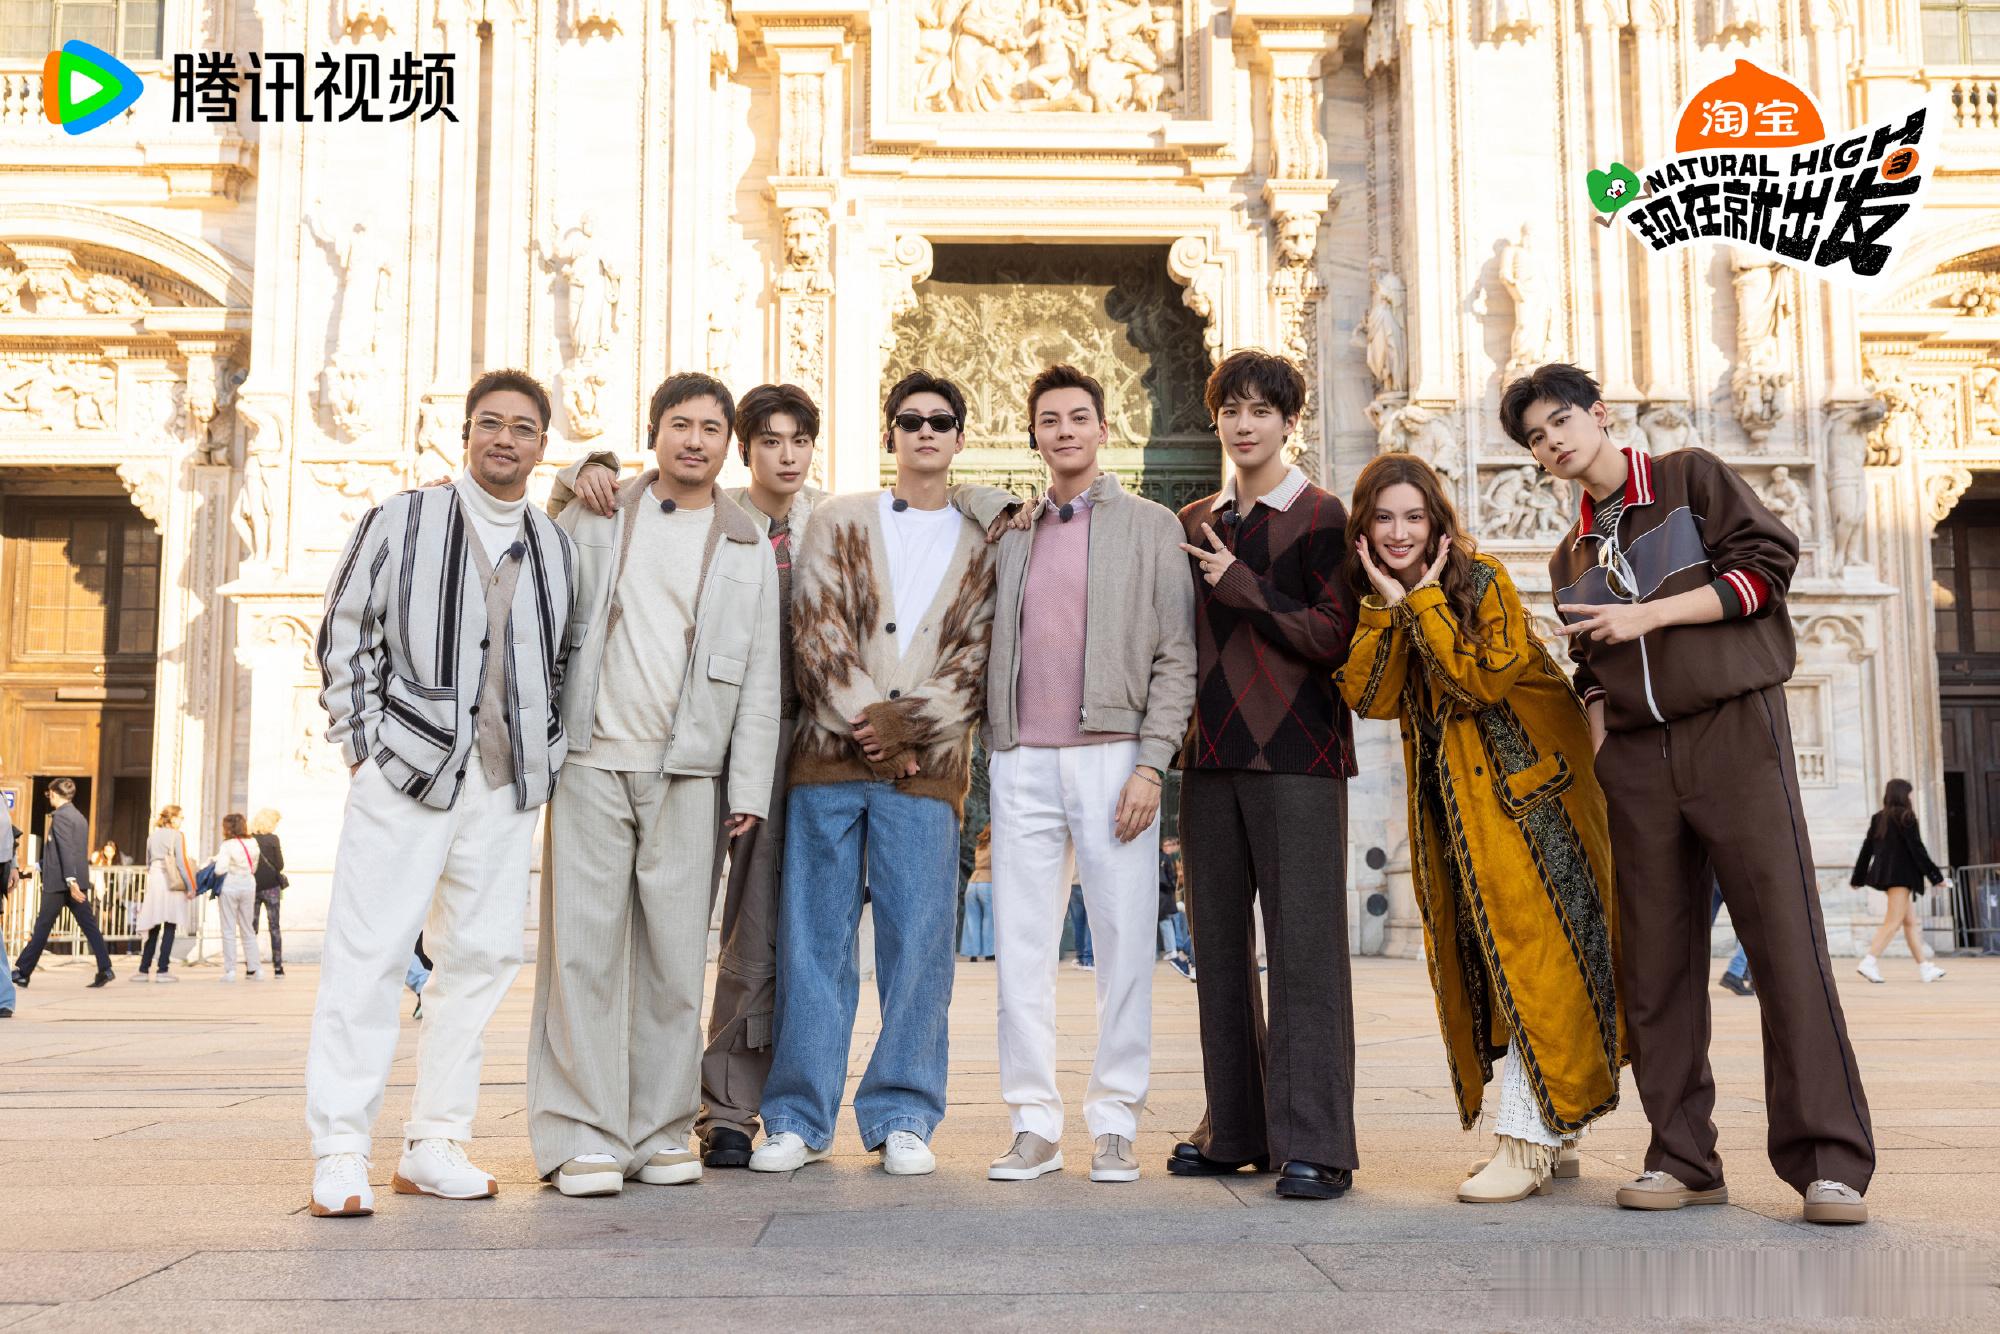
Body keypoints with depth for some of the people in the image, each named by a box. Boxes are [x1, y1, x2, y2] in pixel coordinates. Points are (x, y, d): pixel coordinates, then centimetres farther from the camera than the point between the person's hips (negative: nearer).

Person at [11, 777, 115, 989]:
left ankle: (22, 972, 10)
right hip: (79, 881, 7)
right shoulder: (80, 817, 17)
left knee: (42, 927, 1)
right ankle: (105, 969, -10)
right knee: (89, 925, 0)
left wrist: (71, 880, -25)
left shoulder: (60, 816, -10)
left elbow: (66, 850, -19)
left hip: (59, 882, -7)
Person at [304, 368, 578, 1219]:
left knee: (481, 956, 5)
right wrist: (363, 745, -3)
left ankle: (434, 1144, 15)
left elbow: (568, 661, 19)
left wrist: (550, 755, 8)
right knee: (367, 956, -6)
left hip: (507, 789, 4)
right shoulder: (400, 521, 4)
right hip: (405, 772, -4)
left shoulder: (558, 548, 13)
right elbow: (343, 636, 3)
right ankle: (339, 1156, 1)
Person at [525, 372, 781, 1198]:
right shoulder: (590, 517, 10)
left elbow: (760, 680, 8)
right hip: (590, 759, -1)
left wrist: (749, 787, 2)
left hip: (686, 774, 1)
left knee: (674, 955, 3)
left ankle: (660, 1133, 13)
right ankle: (580, 1137, 1)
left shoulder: (748, 550, 11)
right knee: (583, 947, -4)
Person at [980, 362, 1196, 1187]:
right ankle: (1034, 1125, 10)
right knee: (1021, 948, 2)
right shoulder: (1012, 538, 17)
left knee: (1123, 947, -1)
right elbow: (994, 659, 17)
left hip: (1112, 758, -3)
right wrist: (989, 761, 7)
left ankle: (1114, 1125, 9)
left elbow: (1176, 656, -1)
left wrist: (1151, 763, -11)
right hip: (1022, 764, 3)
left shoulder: (1152, 528, 6)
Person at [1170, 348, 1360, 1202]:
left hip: (1295, 755, -5)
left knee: (1303, 945, -6)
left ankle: (1313, 1143, -2)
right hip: (1211, 755, 6)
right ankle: (1236, 1129, 19)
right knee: (1220, 944, 9)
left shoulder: (1322, 517, 0)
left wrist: (1242, 585, -12)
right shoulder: (1193, 524, 16)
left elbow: (1335, 637, -8)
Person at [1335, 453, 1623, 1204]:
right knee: (1476, 962, 7)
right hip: (1448, 800, 6)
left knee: (1530, 953, -10)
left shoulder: (1483, 581, -10)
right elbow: (1368, 699, -9)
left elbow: (1483, 680, -23)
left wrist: (1426, 601, -19)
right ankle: (1557, 1128, 18)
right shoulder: (1371, 601, 5)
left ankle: (1528, 1143, -10)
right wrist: (1386, 603, -14)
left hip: (1524, 783, -6)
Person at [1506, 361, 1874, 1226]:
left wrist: (1649, 613, -9)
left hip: (1734, 728, -5)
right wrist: (1593, 756, 6)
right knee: (1654, 960, 2)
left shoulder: (1692, 477, 7)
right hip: (1636, 756, 5)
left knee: (1785, 937, -10)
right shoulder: (1570, 557, 20)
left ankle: (1830, 1161, -7)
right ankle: (1683, 1158, 8)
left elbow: (1768, 563, -4)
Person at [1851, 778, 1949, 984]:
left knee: (1911, 921, 13)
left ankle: (1925, 967, 17)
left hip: (1885, 873, 8)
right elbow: (1917, 849, -12)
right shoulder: (1905, 817, -10)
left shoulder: (1878, 818, 10)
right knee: (1893, 921, -9)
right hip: (1901, 874, -8)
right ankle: (1869, 962, -20)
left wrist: (1858, 878, 17)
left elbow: (1867, 849, 12)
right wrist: (1936, 876, -5)